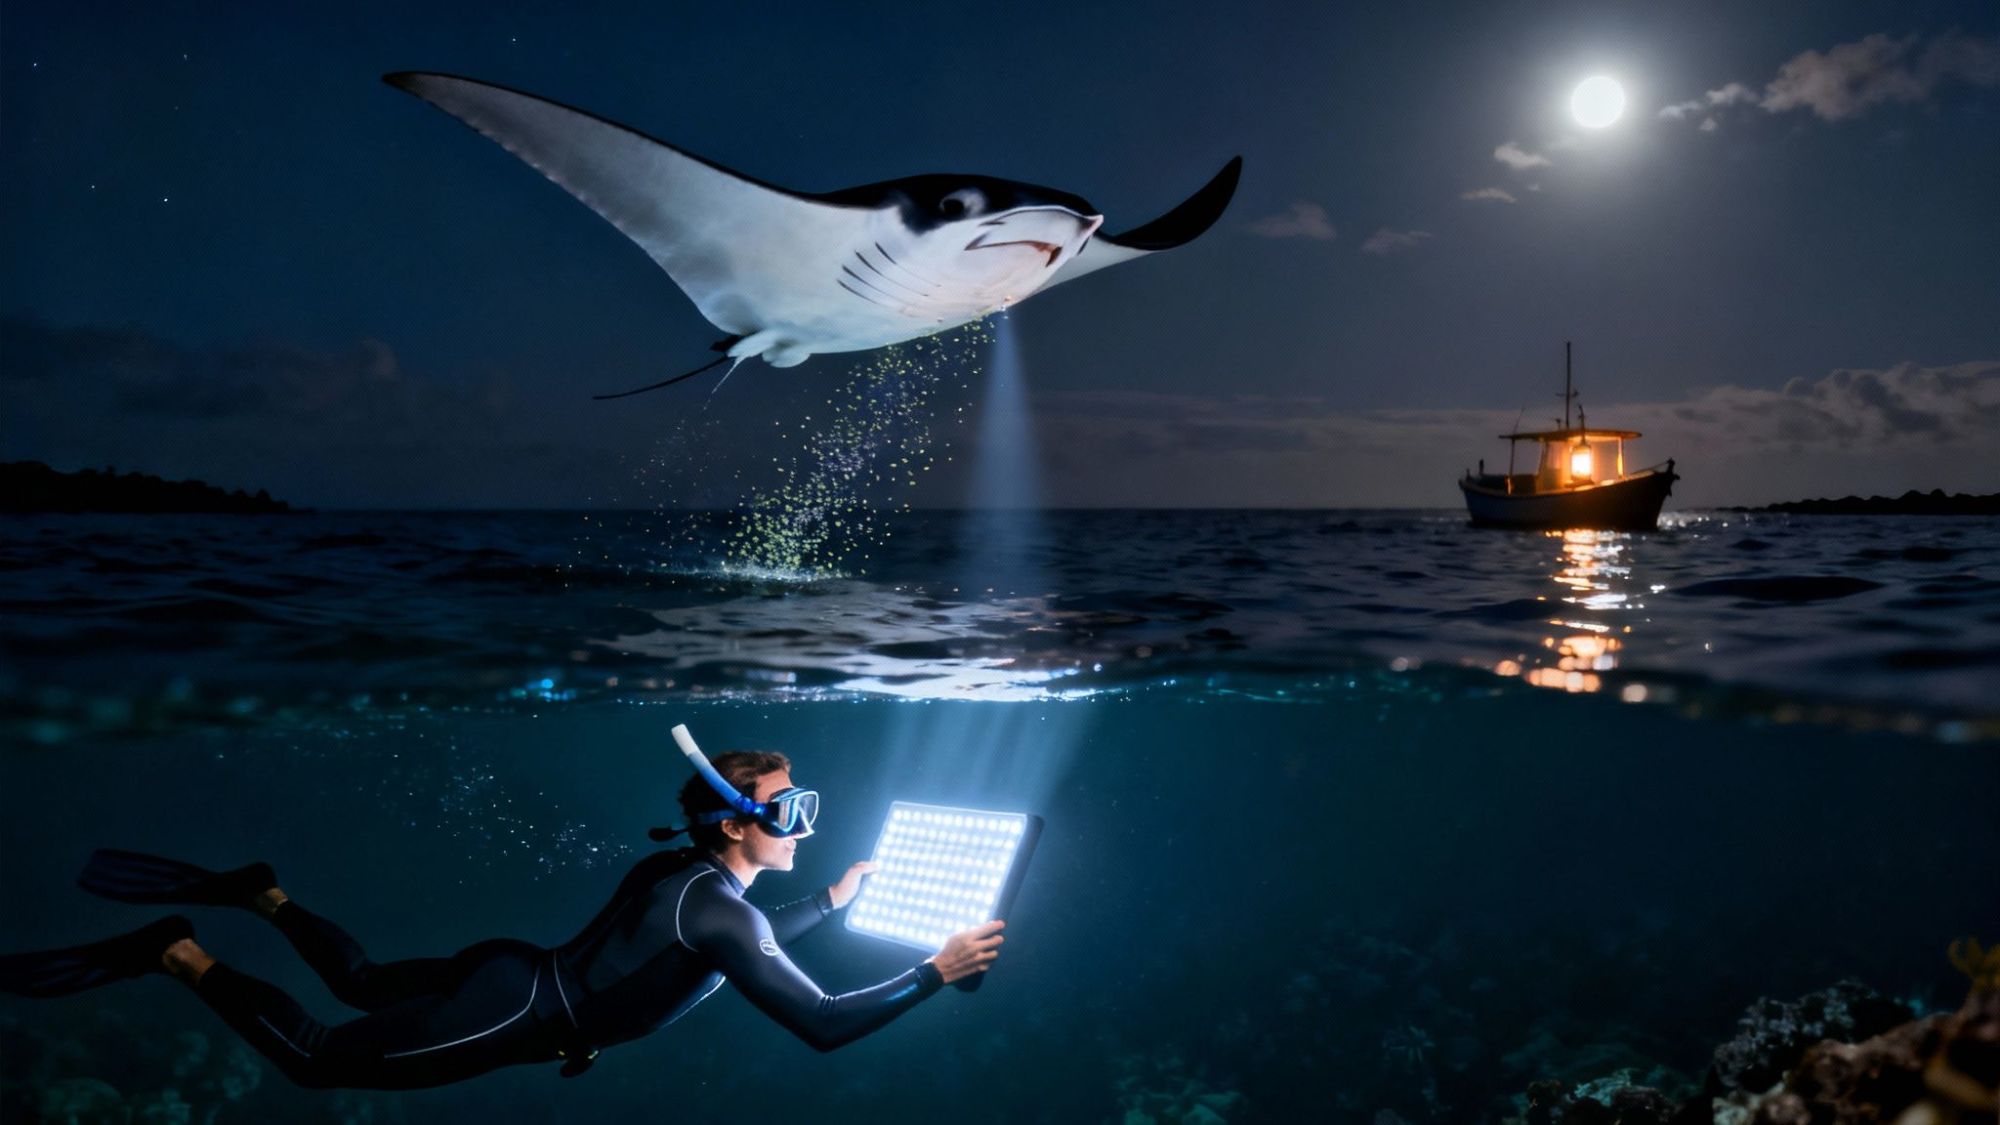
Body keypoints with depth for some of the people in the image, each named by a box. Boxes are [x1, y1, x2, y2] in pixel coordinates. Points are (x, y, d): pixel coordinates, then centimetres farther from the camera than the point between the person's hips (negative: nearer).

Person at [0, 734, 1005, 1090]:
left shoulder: (678, 867, 6)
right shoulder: (720, 907, -22)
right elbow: (821, 1026, -27)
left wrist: (834, 899, 20)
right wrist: (939, 970, -22)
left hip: (507, 975, 9)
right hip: (512, 1018, -9)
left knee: (360, 984, 30)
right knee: (315, 1054, 0)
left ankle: (255, 892, 24)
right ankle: (175, 953, 2)